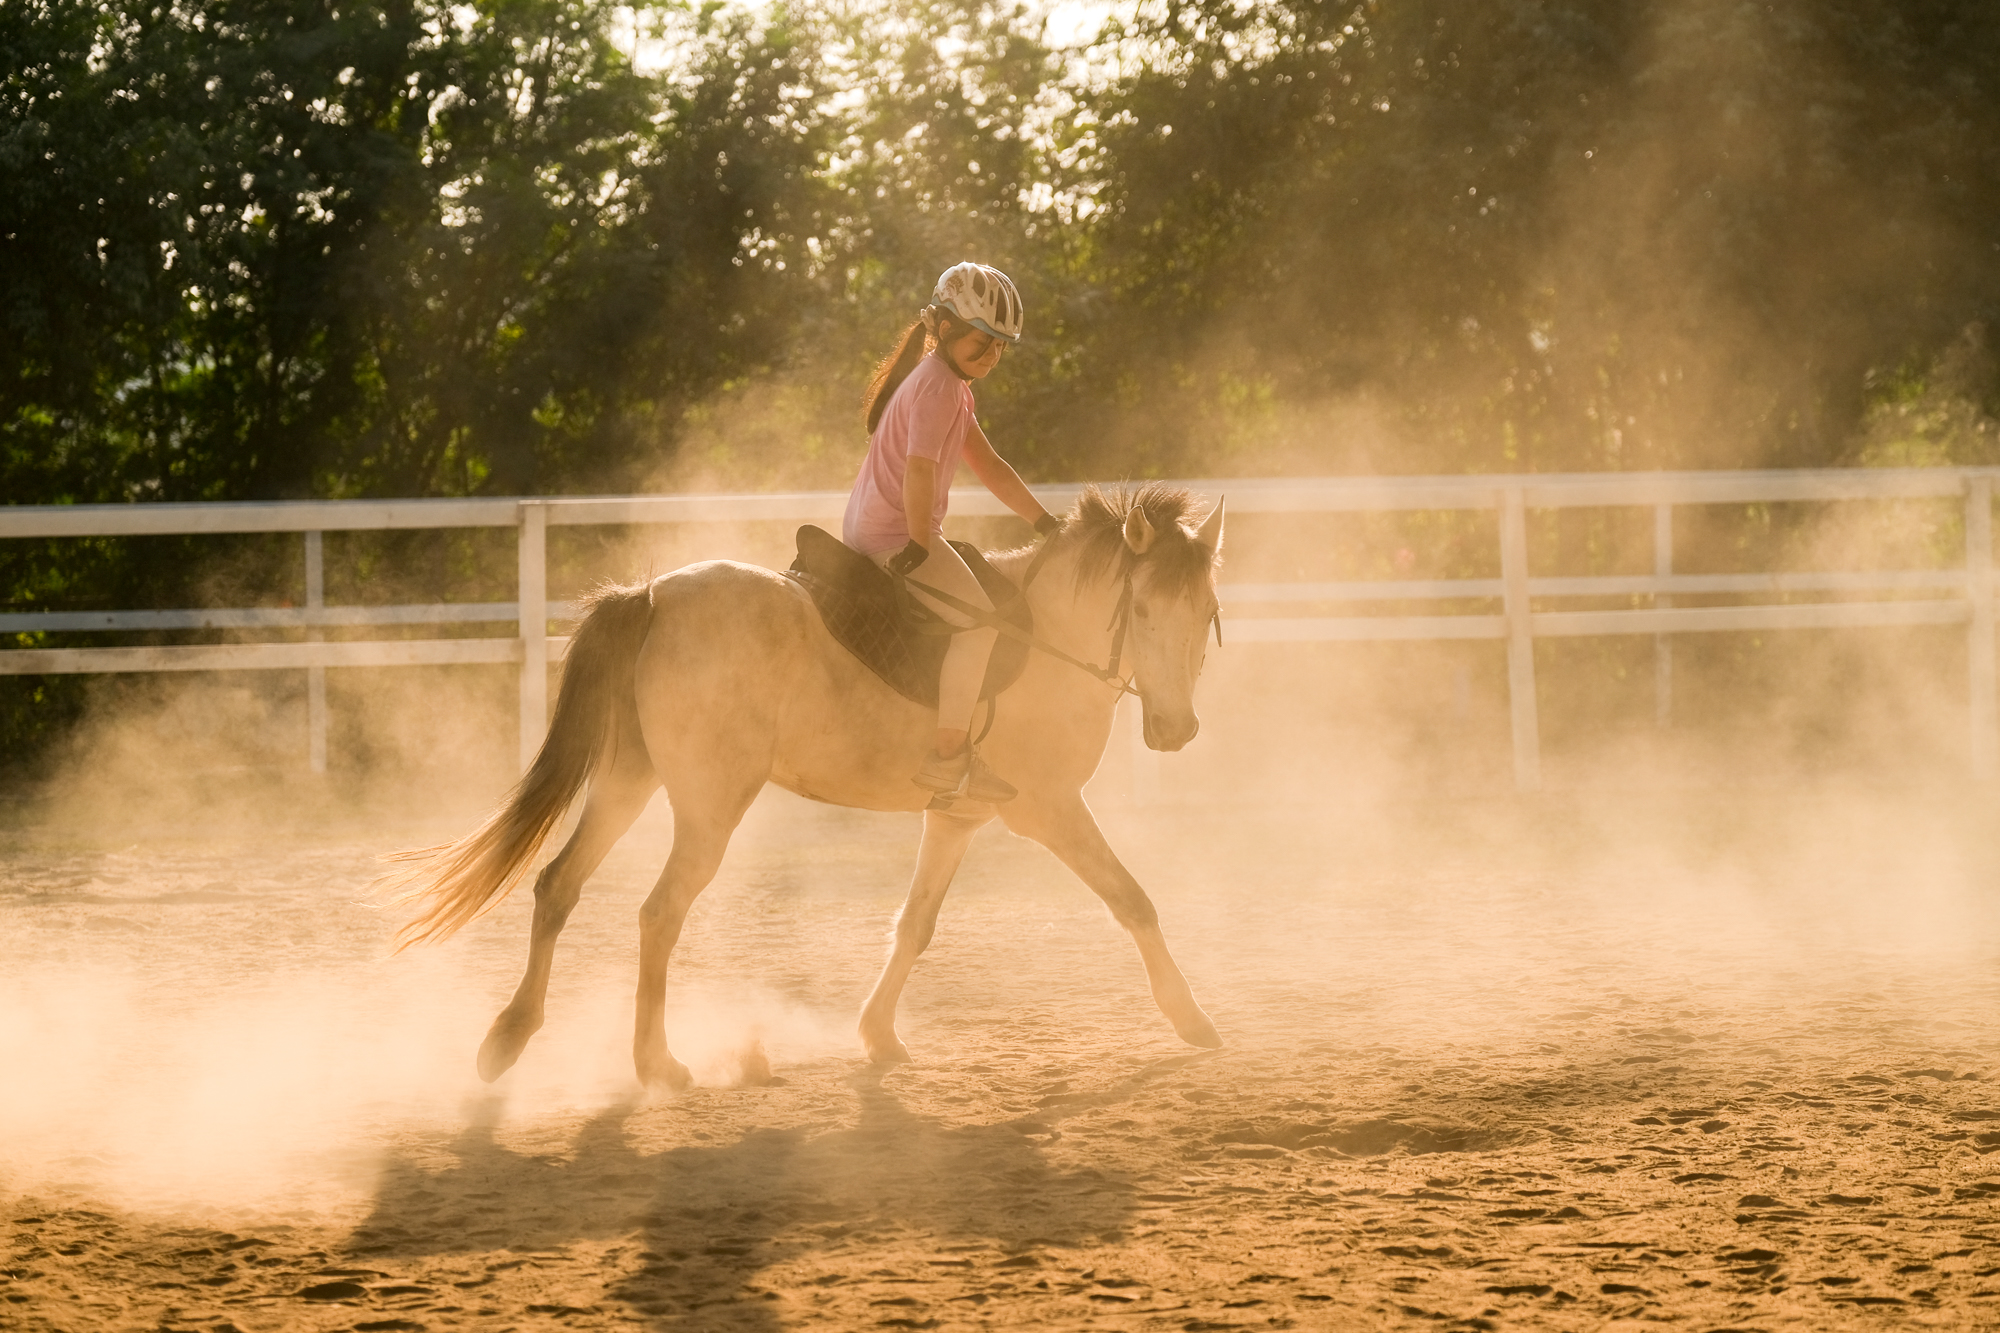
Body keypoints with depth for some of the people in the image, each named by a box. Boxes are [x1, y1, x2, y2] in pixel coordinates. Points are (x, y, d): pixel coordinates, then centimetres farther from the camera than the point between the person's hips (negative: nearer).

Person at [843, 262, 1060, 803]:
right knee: (978, 620, -20)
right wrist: (919, 546, -23)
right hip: (892, 531, -11)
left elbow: (990, 468, 19)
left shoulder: (954, 387, 18)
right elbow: (919, 469, -25)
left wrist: (1047, 524, 14)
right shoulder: (938, 384, -15)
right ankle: (949, 755, -23)